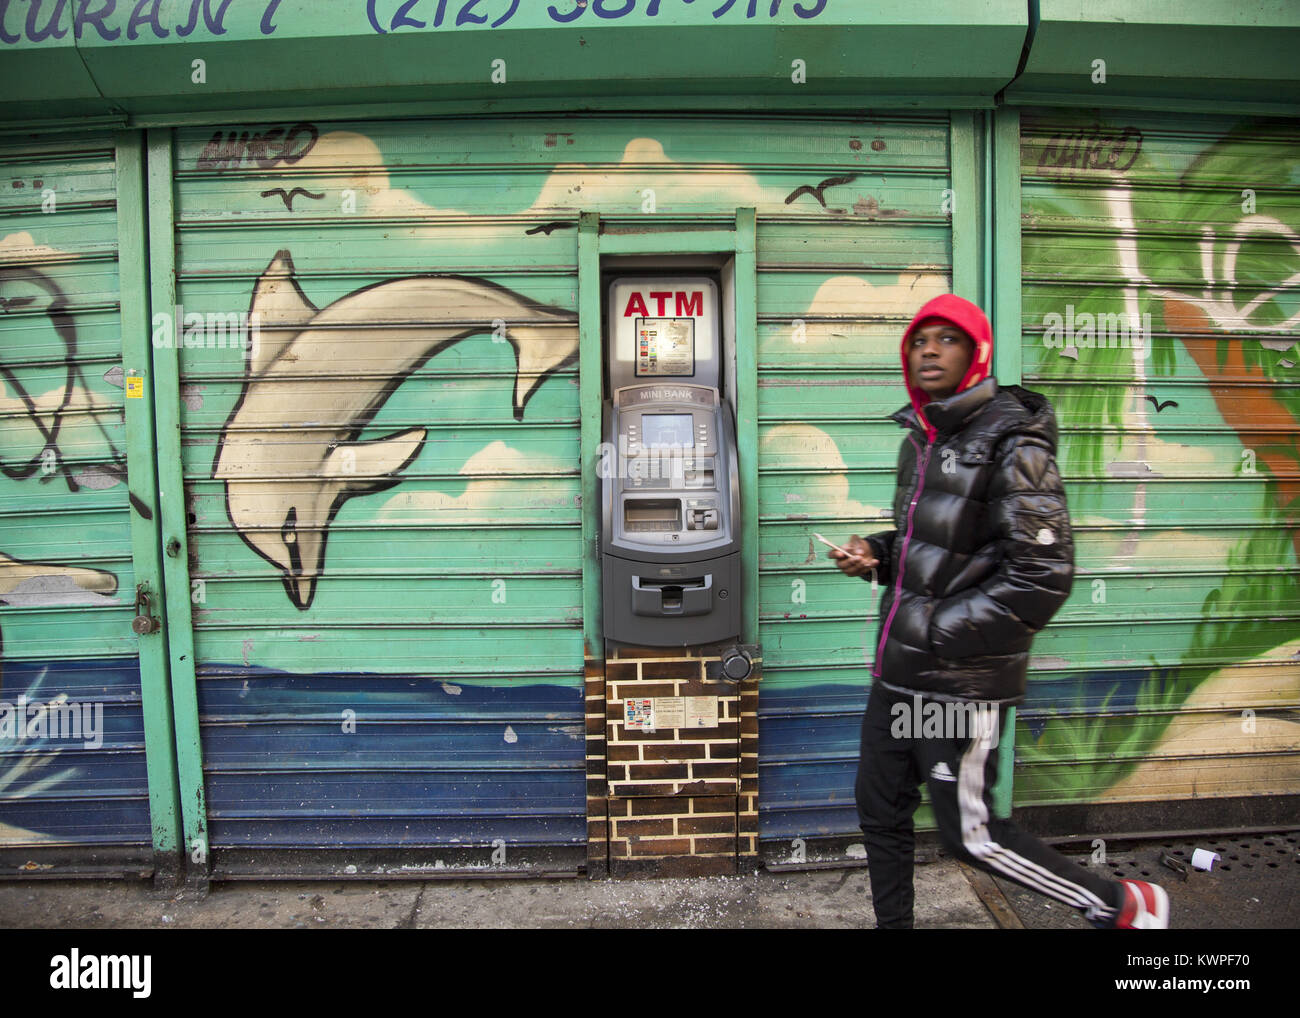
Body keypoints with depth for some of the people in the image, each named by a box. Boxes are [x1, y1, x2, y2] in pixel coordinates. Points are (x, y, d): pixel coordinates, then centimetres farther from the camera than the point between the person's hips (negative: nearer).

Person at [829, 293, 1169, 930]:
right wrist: (875, 556, 4)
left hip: (961, 678, -8)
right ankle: (892, 924, 37)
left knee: (971, 836, 5)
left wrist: (939, 629, -17)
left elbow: (1043, 575, -19)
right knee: (879, 807, 16)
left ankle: (1124, 907, 27)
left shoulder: (1009, 444, -15)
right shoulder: (921, 439, 10)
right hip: (900, 665, 8)